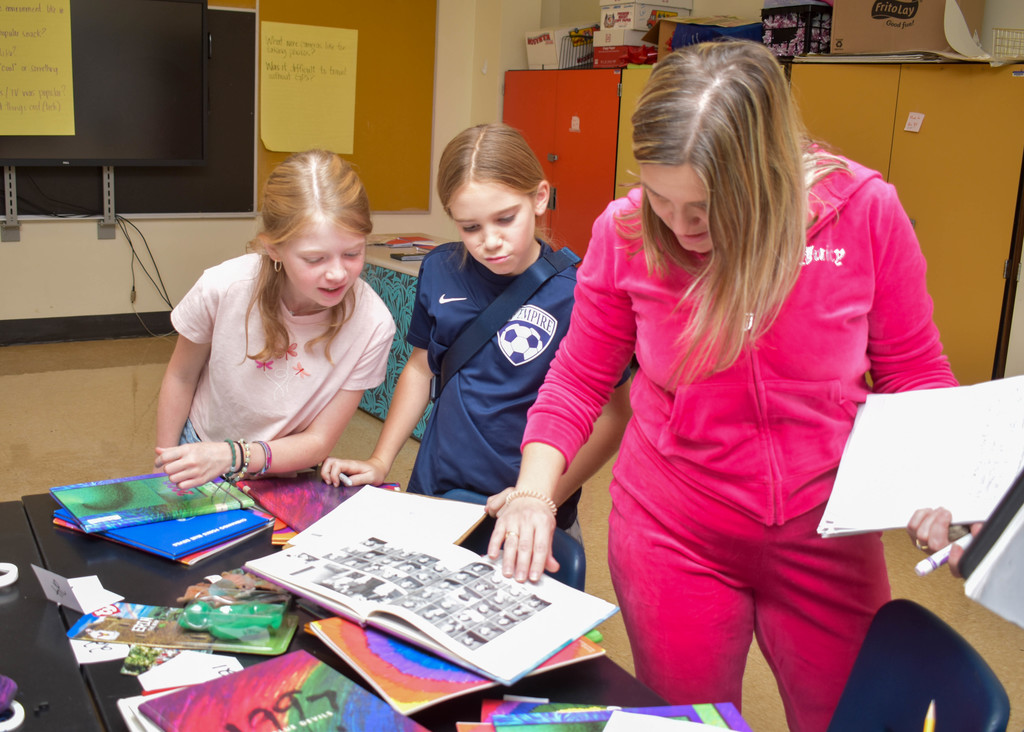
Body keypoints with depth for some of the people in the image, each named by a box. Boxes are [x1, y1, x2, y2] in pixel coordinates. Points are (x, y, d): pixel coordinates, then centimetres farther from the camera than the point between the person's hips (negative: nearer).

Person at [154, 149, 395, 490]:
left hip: (285, 477, 2)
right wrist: (166, 470, 6)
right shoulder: (222, 288, -23)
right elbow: (181, 377, -2)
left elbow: (318, 441, -14)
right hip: (197, 453, -1)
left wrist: (233, 456, -31)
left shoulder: (372, 325, -23)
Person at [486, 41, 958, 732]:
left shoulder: (866, 210, -16)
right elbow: (578, 381, -1)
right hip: (673, 538, 0)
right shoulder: (625, 233, -14)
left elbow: (915, 375, -3)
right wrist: (535, 491, -15)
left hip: (827, 537, 0)